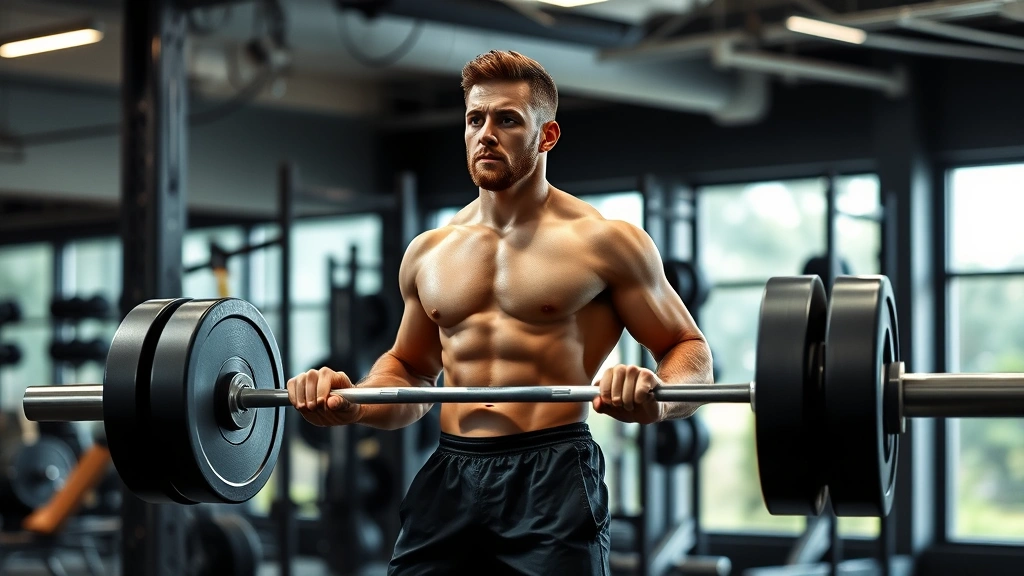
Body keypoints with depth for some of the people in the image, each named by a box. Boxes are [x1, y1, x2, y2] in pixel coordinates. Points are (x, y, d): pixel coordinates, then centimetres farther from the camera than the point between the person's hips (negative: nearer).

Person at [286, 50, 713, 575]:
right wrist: (352, 406, 6)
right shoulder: (428, 253, 14)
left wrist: (658, 401, -20)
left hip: (553, 478, -4)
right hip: (449, 477, 4)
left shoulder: (603, 241, 0)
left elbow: (689, 348, 3)